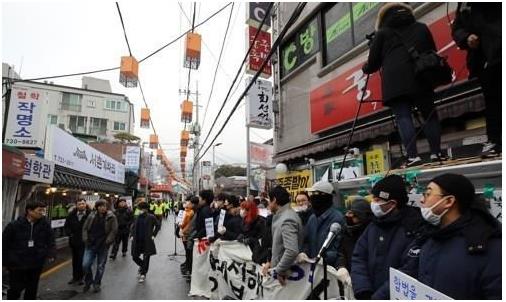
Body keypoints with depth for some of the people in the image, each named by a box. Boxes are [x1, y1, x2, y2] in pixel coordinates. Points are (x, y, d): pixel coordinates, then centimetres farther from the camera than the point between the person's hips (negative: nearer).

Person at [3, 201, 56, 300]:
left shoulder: (45, 225, -4)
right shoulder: (14, 225, -10)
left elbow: (51, 241, 0)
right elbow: (4, 243, -3)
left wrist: (51, 254, -14)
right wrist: (5, 261, -3)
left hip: (36, 264, 2)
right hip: (17, 265, -2)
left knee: (32, 289, 15)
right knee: (15, 289, 8)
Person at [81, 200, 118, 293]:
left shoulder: (111, 217, -8)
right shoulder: (91, 216, 2)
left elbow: (114, 231, -10)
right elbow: (85, 228, 9)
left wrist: (107, 242, -16)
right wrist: (85, 239, -2)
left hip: (103, 246, -2)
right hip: (90, 245, 2)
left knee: (100, 266, 8)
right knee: (85, 265, -1)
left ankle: (97, 284, 29)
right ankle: (88, 282, 26)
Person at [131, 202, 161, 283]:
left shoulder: (151, 217, -9)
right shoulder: (138, 217, 4)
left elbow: (158, 225, -2)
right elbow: (133, 226, 17)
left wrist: (153, 235, -6)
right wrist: (132, 235, 7)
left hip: (147, 241, -4)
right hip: (137, 241, 5)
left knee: (146, 258, 3)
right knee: (134, 257, 9)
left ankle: (143, 274, 20)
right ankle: (142, 266, 39)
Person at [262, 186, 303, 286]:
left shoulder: (287, 220, -23)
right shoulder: (283, 215, 7)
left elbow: (292, 251, -33)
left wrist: (278, 271, -23)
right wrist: (271, 262, 10)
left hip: (285, 274, -9)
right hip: (280, 269, 9)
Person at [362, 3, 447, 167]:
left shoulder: (382, 33, 15)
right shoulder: (421, 28, 25)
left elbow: (374, 62, 13)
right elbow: (433, 52, 24)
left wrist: (365, 69, 33)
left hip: (395, 81, -3)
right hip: (421, 77, 3)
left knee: (403, 117, -7)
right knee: (430, 114, 9)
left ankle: (413, 156, -17)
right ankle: (436, 153, 4)